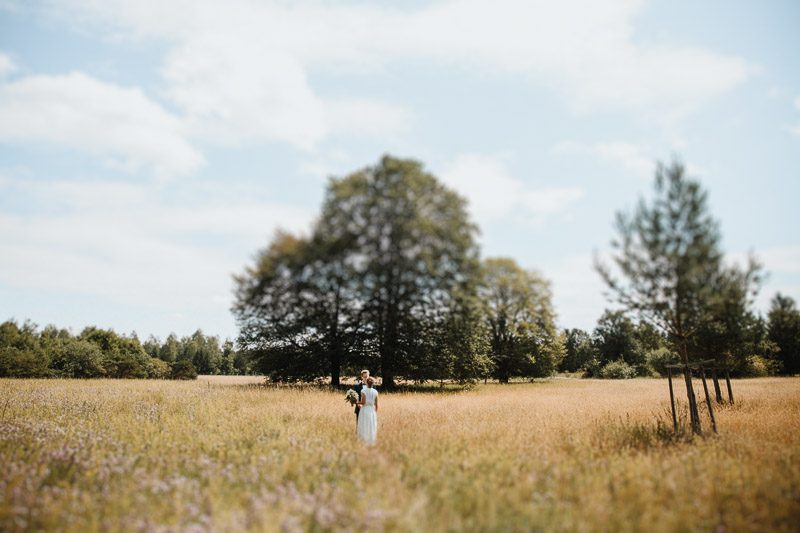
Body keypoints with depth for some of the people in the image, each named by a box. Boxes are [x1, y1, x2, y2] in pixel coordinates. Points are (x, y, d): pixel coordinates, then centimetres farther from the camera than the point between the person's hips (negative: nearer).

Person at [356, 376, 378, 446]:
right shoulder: (375, 392, 2)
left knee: (363, 427, 3)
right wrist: (375, 413, 15)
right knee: (371, 428, 10)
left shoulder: (363, 390, -8)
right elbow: (376, 404, 4)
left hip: (365, 410, -3)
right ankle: (371, 443, 11)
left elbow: (363, 402, -16)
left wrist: (357, 403, 2)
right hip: (372, 410, 3)